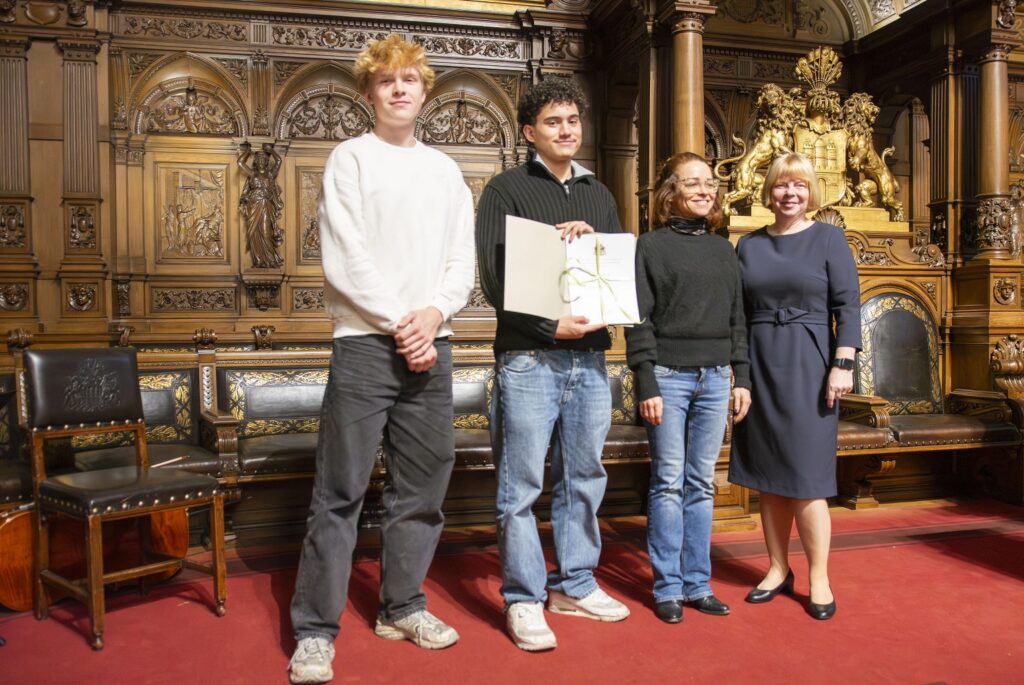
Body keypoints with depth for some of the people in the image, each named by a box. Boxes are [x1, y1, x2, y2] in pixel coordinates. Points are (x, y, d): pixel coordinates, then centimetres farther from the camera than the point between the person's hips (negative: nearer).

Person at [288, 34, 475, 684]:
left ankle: (402, 606, 24)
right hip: (366, 343, -4)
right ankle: (316, 630, 7)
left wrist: (434, 313, -8)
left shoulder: (445, 169, 16)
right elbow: (344, 259, -7)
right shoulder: (350, 158, 3)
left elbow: (463, 261, 10)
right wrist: (399, 323, -11)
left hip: (431, 344, 5)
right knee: (341, 491, -3)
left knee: (422, 486, 9)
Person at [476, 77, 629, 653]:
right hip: (529, 358, -5)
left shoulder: (599, 194, 17)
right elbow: (495, 277, -8)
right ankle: (525, 598, 15)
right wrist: (551, 326, -17)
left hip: (590, 356, 6)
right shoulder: (506, 189, 1)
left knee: (583, 478, 13)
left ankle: (574, 584, 29)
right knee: (522, 485, 1)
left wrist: (593, 240, -5)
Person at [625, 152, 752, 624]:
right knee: (668, 483, 1)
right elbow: (639, 321, -6)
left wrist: (742, 378, 9)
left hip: (714, 379, 4)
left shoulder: (723, 250, 14)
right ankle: (668, 587, 12)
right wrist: (646, 385, -12)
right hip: (669, 376, -4)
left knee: (702, 485, 9)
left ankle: (698, 583, 19)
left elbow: (737, 318, 15)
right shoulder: (651, 246, -1)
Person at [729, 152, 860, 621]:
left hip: (808, 367, -3)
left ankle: (819, 578, 12)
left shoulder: (828, 238, 2)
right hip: (760, 366, 4)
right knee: (767, 472, 8)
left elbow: (848, 304, -3)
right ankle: (778, 570, 21)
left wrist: (843, 364, -13)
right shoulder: (749, 244, 11)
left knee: (805, 474, -3)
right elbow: (738, 312, 11)